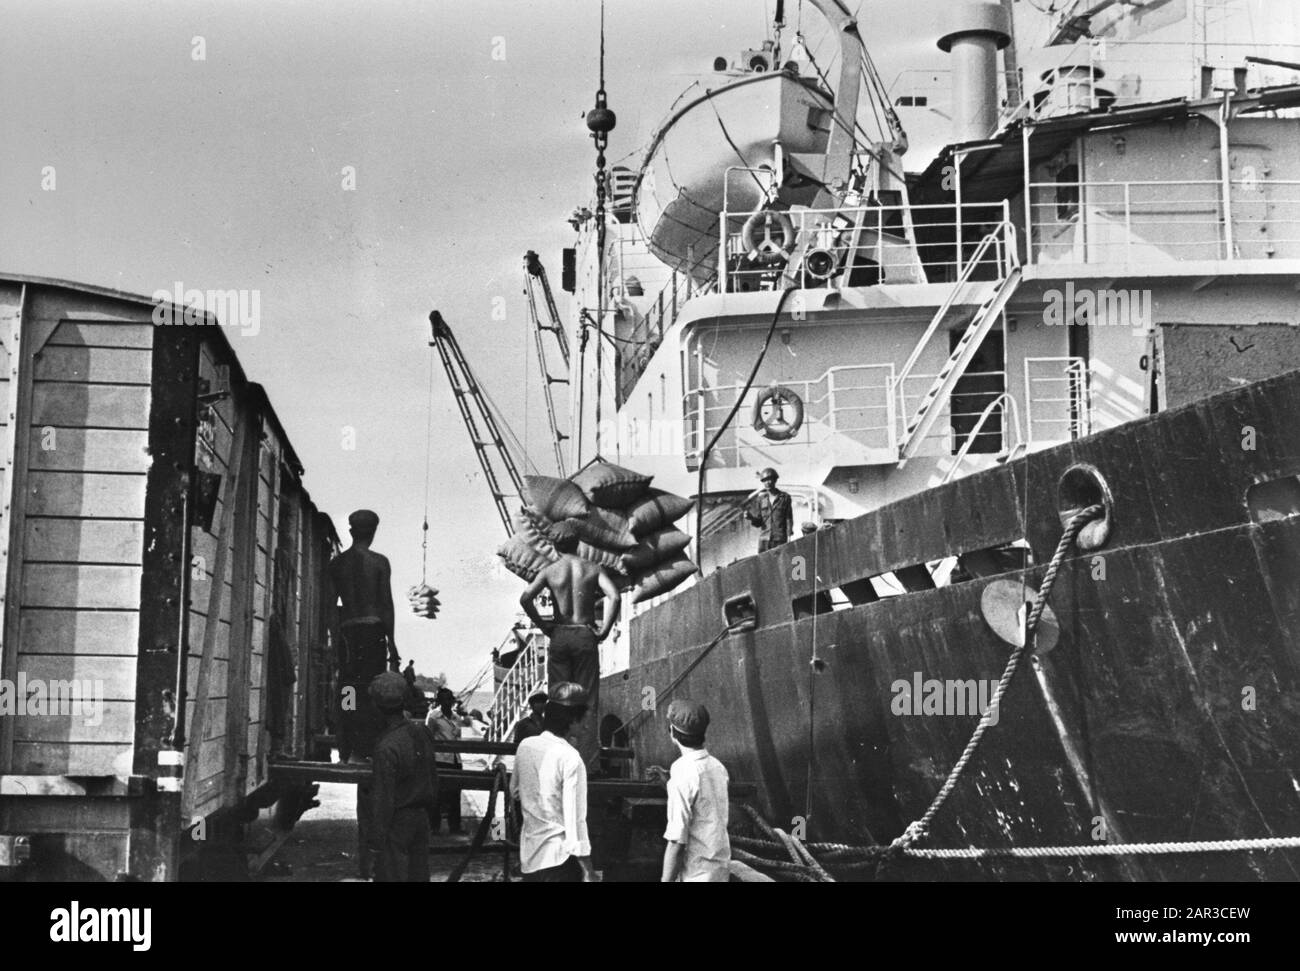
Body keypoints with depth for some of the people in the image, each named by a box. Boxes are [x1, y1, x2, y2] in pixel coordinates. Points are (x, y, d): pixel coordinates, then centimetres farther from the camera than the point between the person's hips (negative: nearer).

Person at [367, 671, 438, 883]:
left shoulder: (386, 747, -22)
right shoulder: (422, 733, 0)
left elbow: (383, 797, -19)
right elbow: (433, 779, 10)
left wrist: (376, 839, -13)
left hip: (397, 821, -7)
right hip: (421, 817, 7)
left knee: (391, 875, 1)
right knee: (419, 874, 14)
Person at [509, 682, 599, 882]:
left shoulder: (525, 746, 2)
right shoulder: (570, 758, -17)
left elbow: (515, 791, 19)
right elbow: (575, 819, -19)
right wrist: (588, 871, -14)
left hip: (528, 855, 7)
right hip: (559, 858, -7)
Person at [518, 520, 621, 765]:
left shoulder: (550, 571, 0)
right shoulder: (592, 569, 2)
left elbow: (525, 598, -14)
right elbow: (614, 597, -13)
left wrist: (541, 624, -2)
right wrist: (604, 630, -6)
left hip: (559, 636, 0)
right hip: (585, 635, 0)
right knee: (587, 699, 4)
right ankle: (585, 753, -2)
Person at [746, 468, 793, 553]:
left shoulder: (784, 497, 4)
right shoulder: (761, 499, 11)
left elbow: (789, 518, 2)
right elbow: (758, 522, 12)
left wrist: (789, 536, -7)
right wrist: (750, 517, -9)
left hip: (780, 539, -3)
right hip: (764, 539, 3)